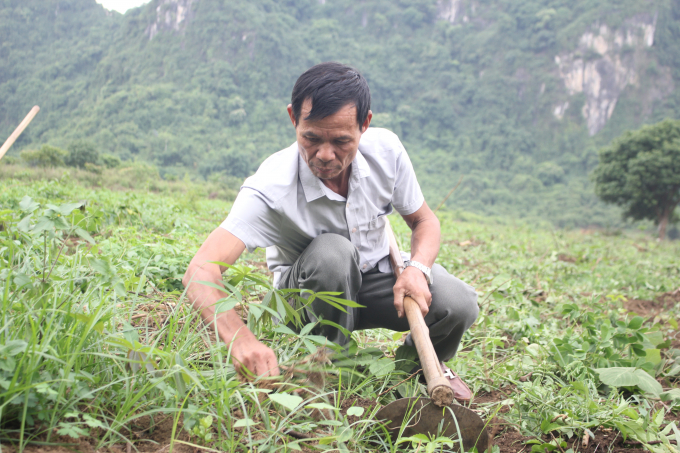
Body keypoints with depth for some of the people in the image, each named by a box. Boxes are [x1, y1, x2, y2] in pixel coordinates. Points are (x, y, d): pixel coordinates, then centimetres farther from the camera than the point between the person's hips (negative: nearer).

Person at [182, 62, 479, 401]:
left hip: (377, 275, 3)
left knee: (459, 305, -23)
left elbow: (424, 221, -3)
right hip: (308, 290, -3)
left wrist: (418, 268, -26)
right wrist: (241, 339, -62)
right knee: (332, 251, -37)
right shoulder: (271, 188, -32)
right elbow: (201, 271, -43)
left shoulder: (385, 149, -19)